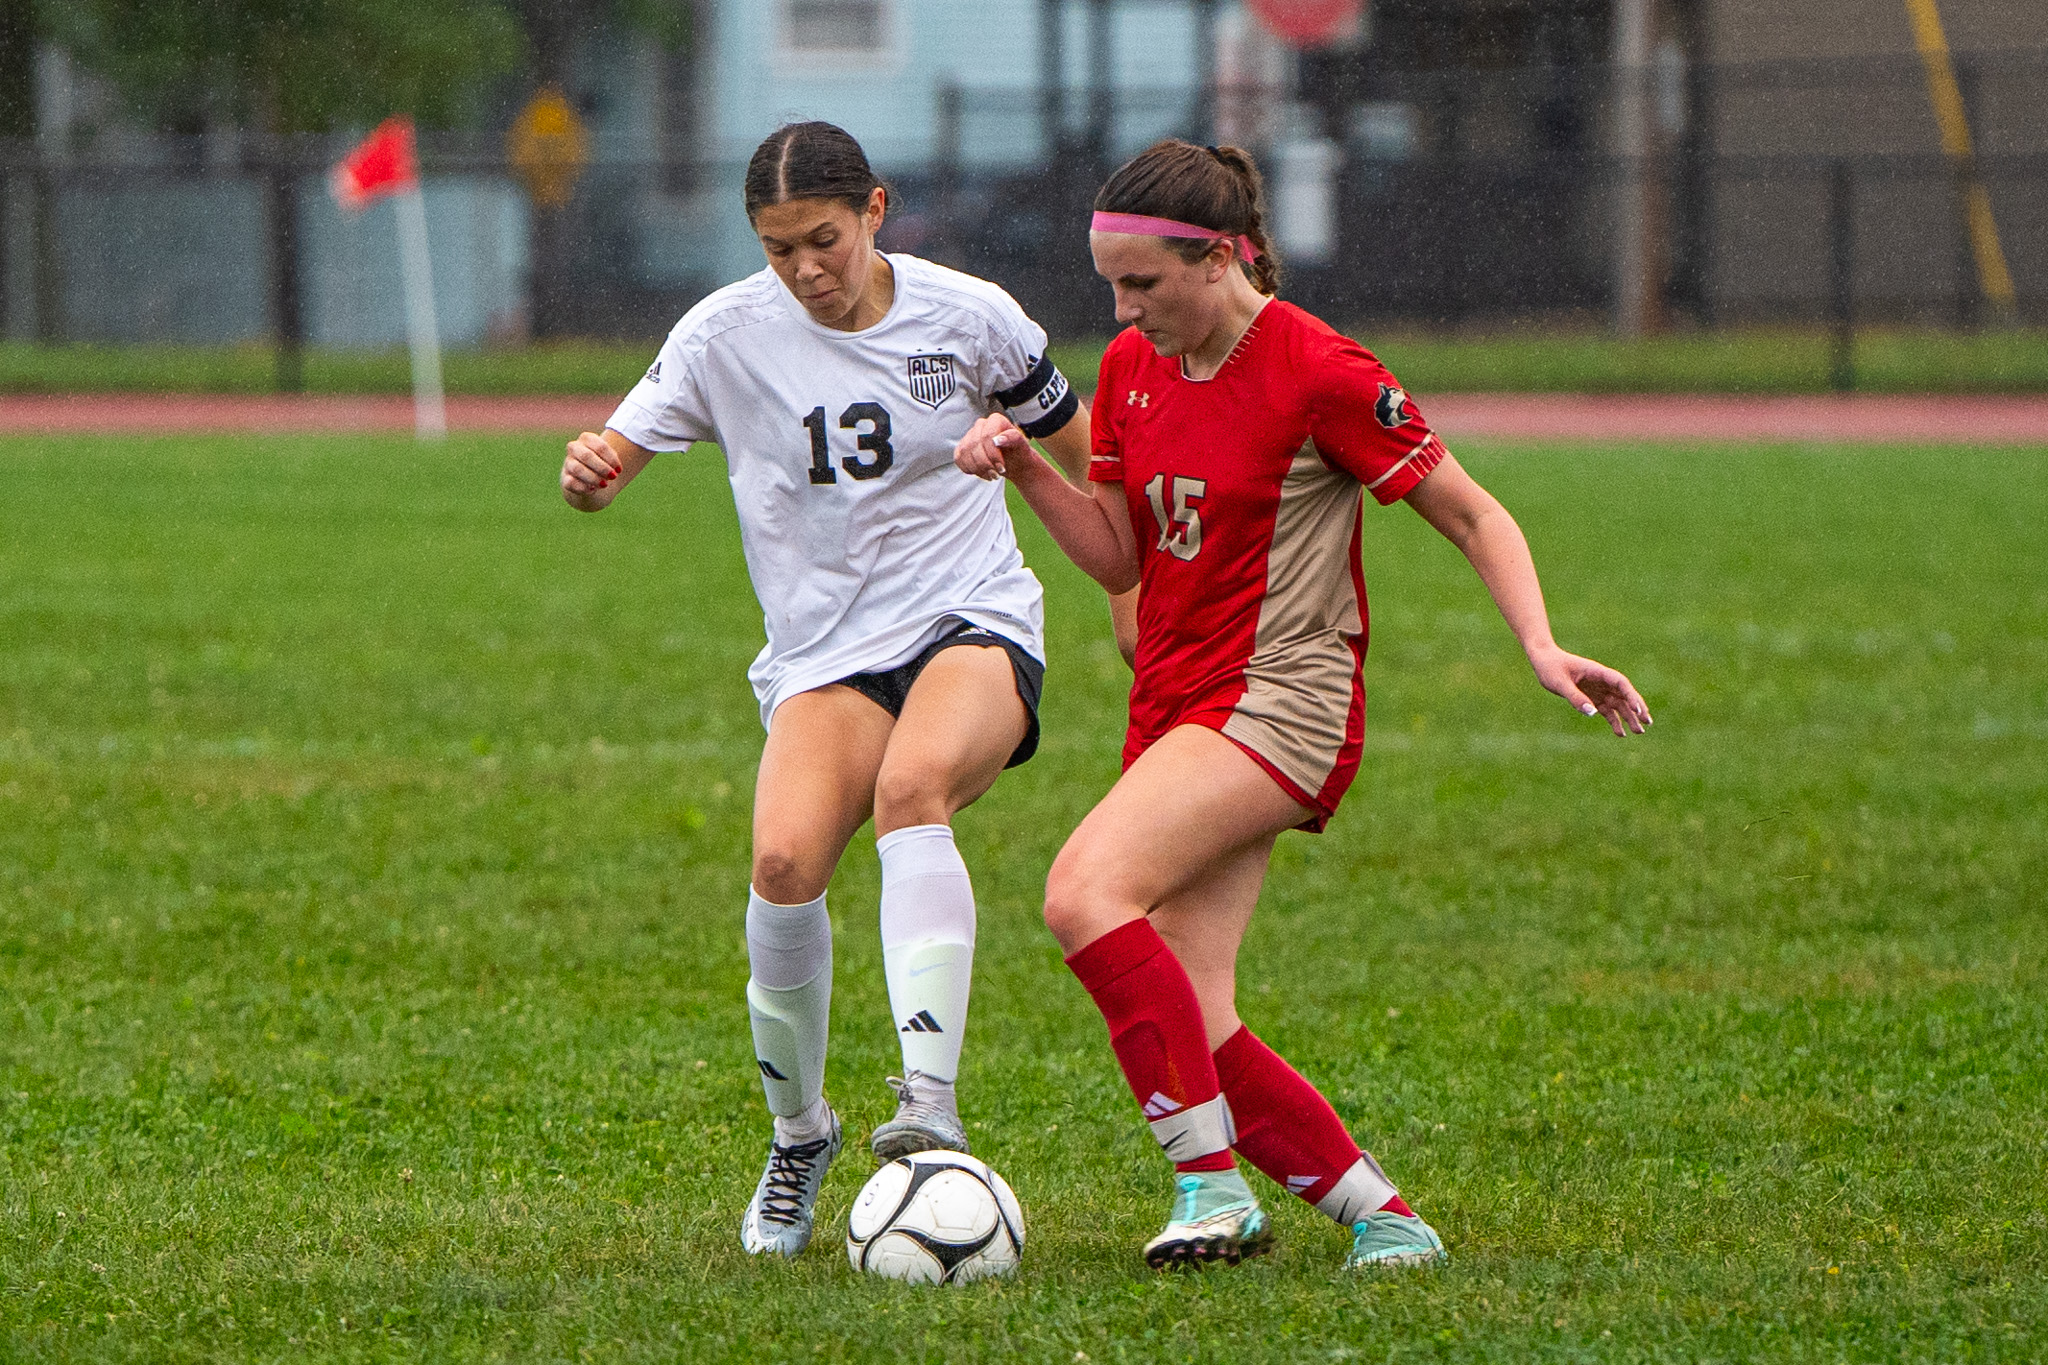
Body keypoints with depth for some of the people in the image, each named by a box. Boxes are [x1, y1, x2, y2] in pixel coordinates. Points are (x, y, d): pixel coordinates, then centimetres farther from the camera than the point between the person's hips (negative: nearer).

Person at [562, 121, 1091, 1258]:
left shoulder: (968, 317, -1)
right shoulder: (726, 335, -2)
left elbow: (1084, 456, 13)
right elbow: (610, 464, -3)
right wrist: (587, 473, -27)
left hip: (973, 622, -1)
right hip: (824, 651, 1)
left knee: (911, 785, -35)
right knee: (784, 860, -25)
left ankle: (929, 1107, -43)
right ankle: (797, 1131, 0)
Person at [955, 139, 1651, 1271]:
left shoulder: (1318, 373, -13)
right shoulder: (1132, 369, 8)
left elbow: (1473, 517, -6)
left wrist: (1542, 649, -19)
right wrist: (1025, 470, -1)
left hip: (1280, 700, -7)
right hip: (1174, 702, 7)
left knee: (1085, 892, -29)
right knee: (1189, 1034, -5)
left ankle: (1213, 1180, -23)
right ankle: (1382, 1213, 7)